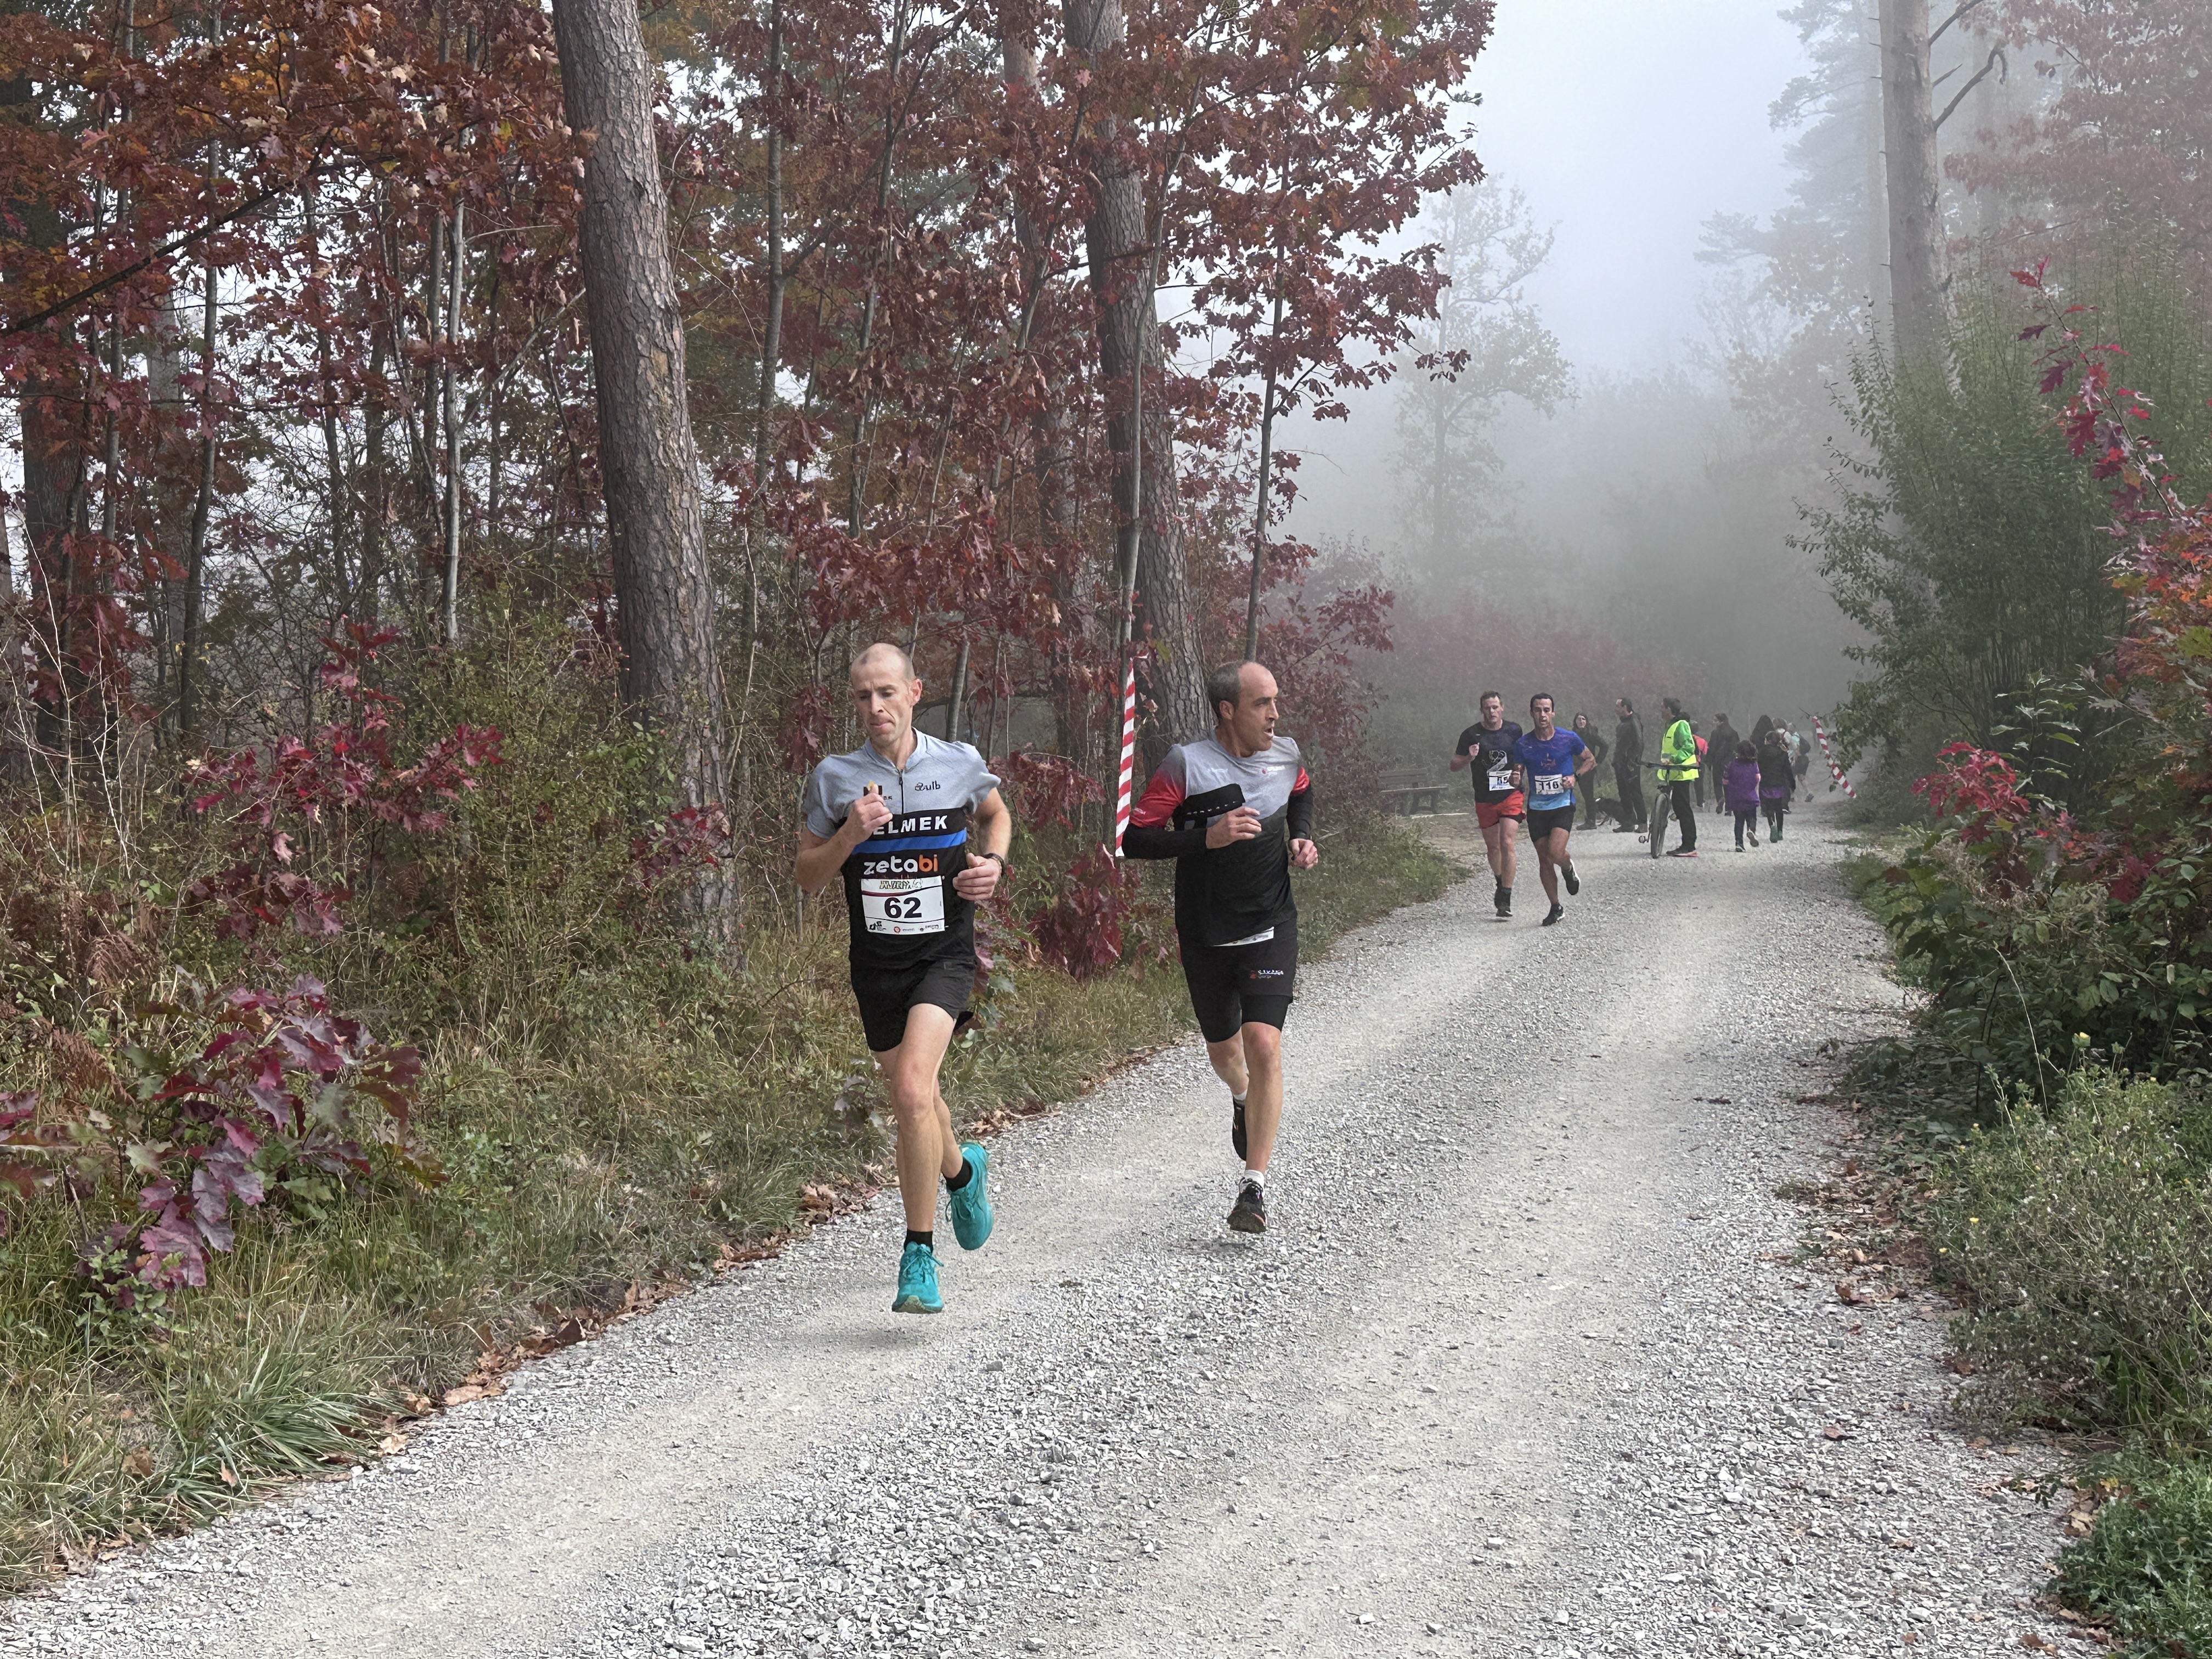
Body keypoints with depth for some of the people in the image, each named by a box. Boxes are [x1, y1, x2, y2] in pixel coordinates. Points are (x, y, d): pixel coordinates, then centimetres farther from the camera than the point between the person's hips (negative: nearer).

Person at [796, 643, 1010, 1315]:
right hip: (876, 959, 3)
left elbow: (995, 813, 20)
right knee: (911, 1104, 15)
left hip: (945, 955, -2)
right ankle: (962, 1171, 50)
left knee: (914, 1089, -22)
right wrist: (850, 834, -16)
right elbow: (808, 876, 2)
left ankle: (919, 1256, -11)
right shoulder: (834, 778, -3)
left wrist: (993, 863, 0)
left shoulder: (959, 764, -2)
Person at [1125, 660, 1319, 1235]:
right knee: (1223, 1048, 18)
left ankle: (1254, 1186, -10)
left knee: (1264, 1045, -17)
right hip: (1206, 938, 0)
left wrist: (1302, 839, 6)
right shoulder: (1186, 765, -15)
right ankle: (1243, 1101, 56)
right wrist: (1209, 837, -27)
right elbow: (1135, 840, -17)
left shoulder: (1286, 755, -1)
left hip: (1271, 929, 1)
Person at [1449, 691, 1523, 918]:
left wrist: (1518, 774, -5)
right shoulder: (1471, 734, -2)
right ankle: (1500, 885, 39)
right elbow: (1454, 765, 3)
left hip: (1510, 796, -1)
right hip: (1484, 799, 1)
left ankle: (1505, 900, -13)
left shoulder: (1514, 731, 2)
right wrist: (1469, 758, -18)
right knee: (1492, 847, 12)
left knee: (1507, 844, -13)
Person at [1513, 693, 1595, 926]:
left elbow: (1590, 760, 11)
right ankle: (1556, 907, 20)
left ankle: (1569, 869, 15)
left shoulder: (1569, 739, -4)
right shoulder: (1523, 745, -2)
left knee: (1555, 853, -21)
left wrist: (1575, 776, -7)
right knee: (1544, 861, 5)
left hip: (1563, 804, -2)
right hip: (1537, 808, 2)